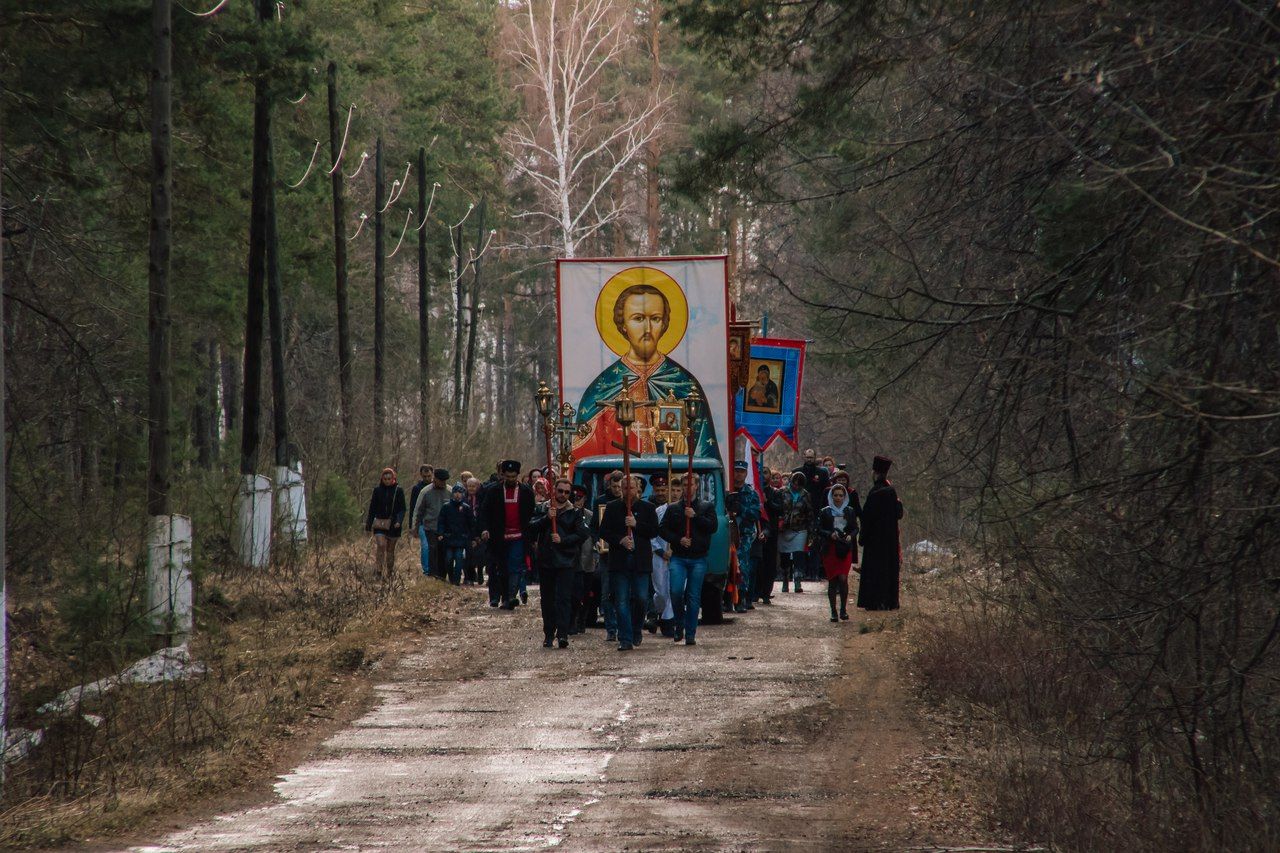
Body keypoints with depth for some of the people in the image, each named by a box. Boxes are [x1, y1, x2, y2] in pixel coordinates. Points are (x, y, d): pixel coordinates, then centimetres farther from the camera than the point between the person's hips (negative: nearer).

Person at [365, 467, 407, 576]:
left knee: (390, 549, 5)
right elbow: (372, 509, 8)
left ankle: (389, 573, 15)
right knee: (380, 545, -17)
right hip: (379, 522, 0)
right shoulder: (377, 490, 4)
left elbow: (402, 509, 1)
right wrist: (368, 525, 6)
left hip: (393, 524, 0)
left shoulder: (398, 491, 1)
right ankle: (379, 570, -17)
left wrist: (399, 521, -16)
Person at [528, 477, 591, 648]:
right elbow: (532, 528, -1)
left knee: (564, 598, -12)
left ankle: (562, 634, -17)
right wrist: (546, 518, -14)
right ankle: (548, 634, 15)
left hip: (565, 562, -3)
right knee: (547, 600, 8)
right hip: (545, 560, 3)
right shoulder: (542, 509, 11)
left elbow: (583, 534, -3)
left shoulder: (575, 513, 5)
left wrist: (563, 540, -13)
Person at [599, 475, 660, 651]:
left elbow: (654, 531, 0)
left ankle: (636, 631, 22)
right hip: (619, 561, 0)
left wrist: (637, 524, -13)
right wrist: (620, 540, -12)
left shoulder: (647, 508, 8)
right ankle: (625, 640, -5)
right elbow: (604, 532, 4)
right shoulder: (612, 507, 8)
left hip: (641, 561, 0)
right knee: (622, 601, -4)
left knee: (641, 598, -1)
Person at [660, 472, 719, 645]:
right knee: (676, 592, -14)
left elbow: (713, 526, -3)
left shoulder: (707, 507, 9)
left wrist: (695, 516, -12)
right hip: (678, 558, 1)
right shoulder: (673, 508, 11)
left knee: (694, 597, 0)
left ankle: (690, 635, 5)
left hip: (698, 559, -1)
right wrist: (678, 540, -7)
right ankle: (679, 627, 7)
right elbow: (663, 530, 7)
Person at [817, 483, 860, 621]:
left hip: (845, 549, 0)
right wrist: (830, 534, -15)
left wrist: (850, 535, -10)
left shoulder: (850, 511, 10)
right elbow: (819, 530, 3)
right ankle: (833, 611, 8)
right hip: (829, 549, 0)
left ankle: (843, 609, -1)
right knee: (832, 580, 1)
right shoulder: (825, 512, 5)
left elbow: (856, 528, 12)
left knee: (843, 578, -12)